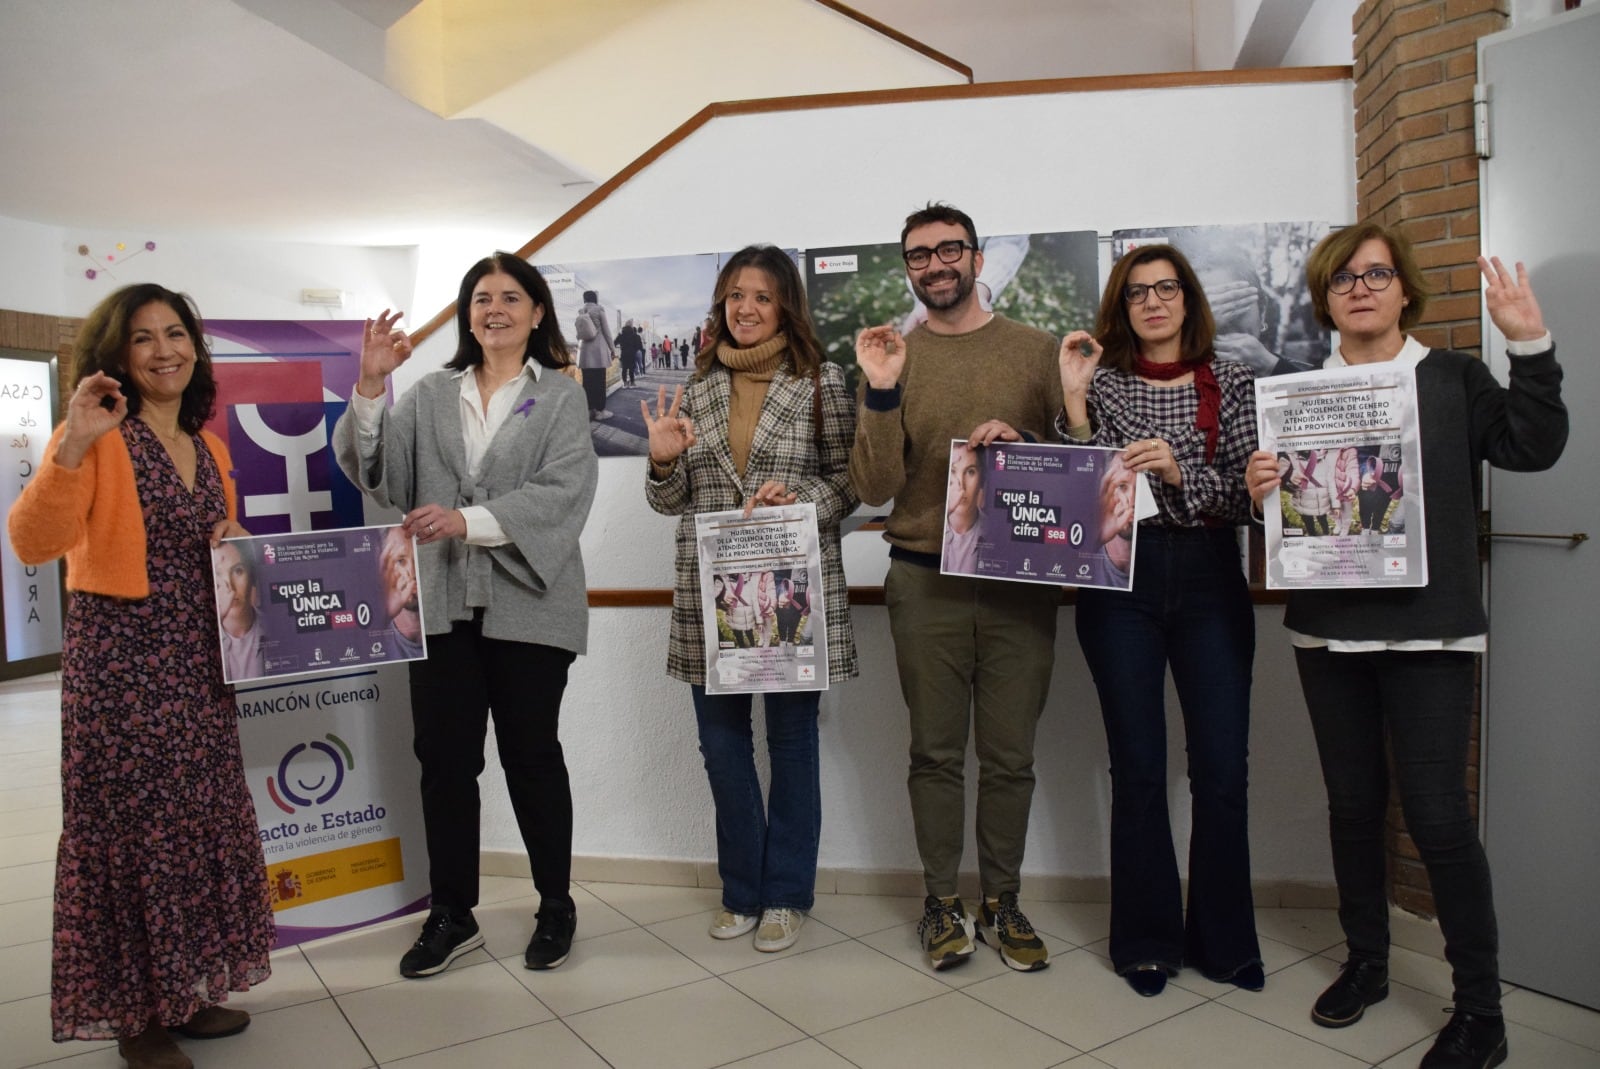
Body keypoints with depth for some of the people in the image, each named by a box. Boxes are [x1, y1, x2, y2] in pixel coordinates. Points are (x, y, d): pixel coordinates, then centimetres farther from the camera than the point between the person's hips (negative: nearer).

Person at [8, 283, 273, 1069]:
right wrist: (73, 445, -31)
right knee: (129, 825, 2)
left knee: (198, 818, 13)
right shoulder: (96, 437, -8)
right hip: (119, 658, -7)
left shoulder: (209, 447, 12)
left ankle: (184, 992, 28)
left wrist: (235, 544, 2)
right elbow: (34, 544, -20)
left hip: (198, 661, 7)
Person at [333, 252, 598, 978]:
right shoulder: (430, 395, 12)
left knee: (531, 756, 7)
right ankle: (451, 916, 23)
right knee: (443, 759, 7)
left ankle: (555, 908, 24)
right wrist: (369, 389, -8)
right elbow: (374, 471, 5)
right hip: (441, 605, 3)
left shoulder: (560, 396, 2)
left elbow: (563, 491, -11)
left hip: (525, 605, -3)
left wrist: (469, 521, -21)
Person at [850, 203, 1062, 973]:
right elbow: (874, 487, -2)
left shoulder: (1034, 349, 6)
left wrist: (1023, 441, -12)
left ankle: (1002, 902, 24)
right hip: (924, 582, 0)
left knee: (1009, 755, 8)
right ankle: (941, 901, 23)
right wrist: (881, 393, -15)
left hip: (1020, 579, 1)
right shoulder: (893, 356, 5)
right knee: (936, 751, 7)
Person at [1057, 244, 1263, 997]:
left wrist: (1180, 470, -15)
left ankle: (1223, 940, 21)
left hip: (1211, 583, 1)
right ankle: (1147, 941, 20)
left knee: (1223, 773, 1)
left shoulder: (1232, 384, 7)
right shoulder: (1102, 383, 6)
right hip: (1120, 585, -1)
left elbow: (1249, 493, 0)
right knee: (1138, 770, 4)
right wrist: (1074, 403, -10)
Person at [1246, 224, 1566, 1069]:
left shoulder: (1453, 379, 4)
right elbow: (1279, 507, 10)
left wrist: (1529, 345, -17)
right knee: (1353, 802, 12)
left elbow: (1534, 447, -9)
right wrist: (1257, 490, -12)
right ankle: (1365, 961, 31)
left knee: (1437, 813, -4)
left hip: (1428, 626, -2)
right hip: (1328, 626, 3)